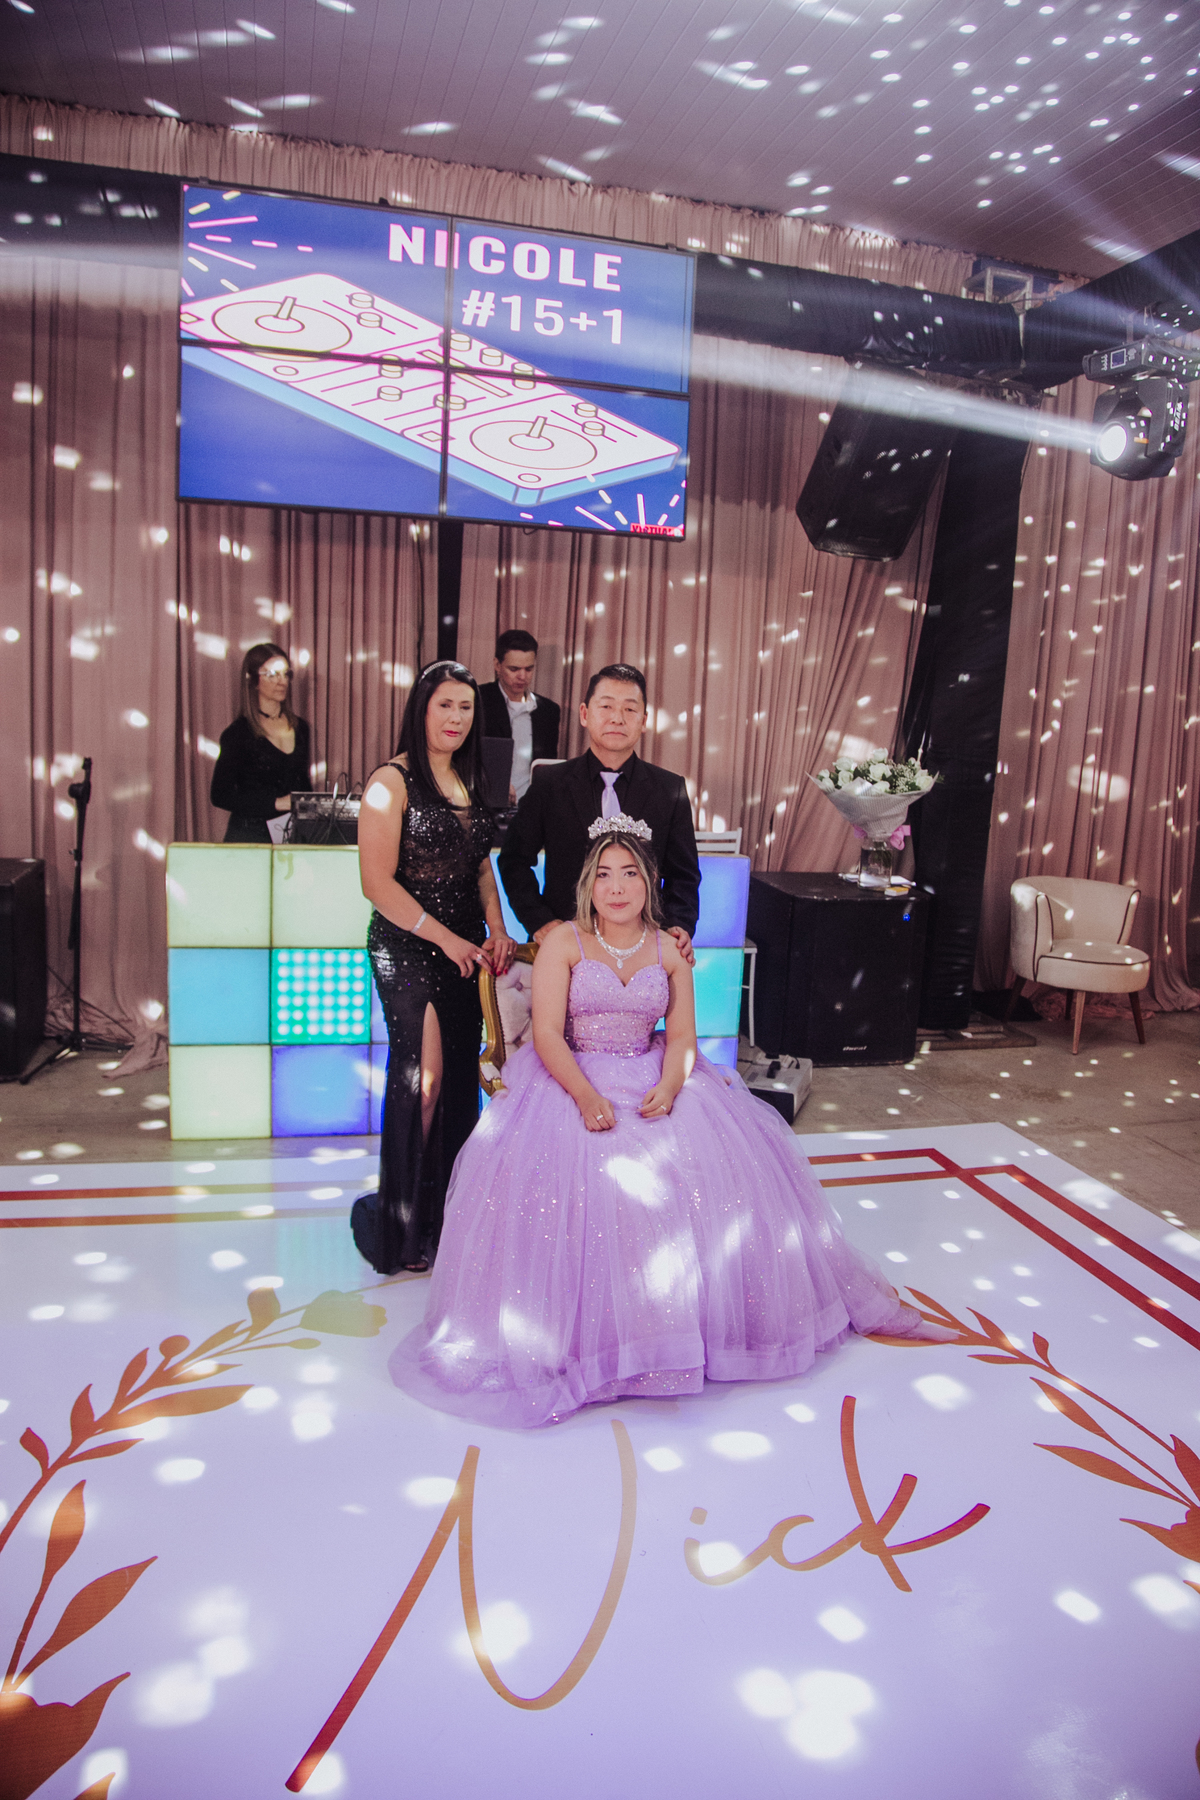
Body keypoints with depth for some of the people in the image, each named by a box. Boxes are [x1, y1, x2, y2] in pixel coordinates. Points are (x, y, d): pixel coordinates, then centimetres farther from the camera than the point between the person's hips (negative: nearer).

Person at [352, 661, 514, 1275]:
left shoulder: (469, 782, 13)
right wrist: (447, 939, -14)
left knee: (460, 1074, 8)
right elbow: (377, 882, -12)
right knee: (423, 1075, -8)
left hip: (465, 949, 7)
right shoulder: (392, 781, -8)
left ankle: (448, 1212, 22)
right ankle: (401, 1227, 9)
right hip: (407, 948, -7)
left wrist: (497, 930, 2)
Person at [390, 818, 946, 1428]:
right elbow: (547, 1034, -10)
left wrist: (669, 1088, -19)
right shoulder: (563, 943, -2)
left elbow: (682, 1036, 3)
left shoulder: (669, 951, 8)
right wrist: (586, 1097, -25)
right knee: (579, 1182, -27)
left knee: (709, 1170, -15)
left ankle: (700, 1316, 5)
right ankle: (580, 1336, -12)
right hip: (573, 1082, -3)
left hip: (655, 1085, 3)